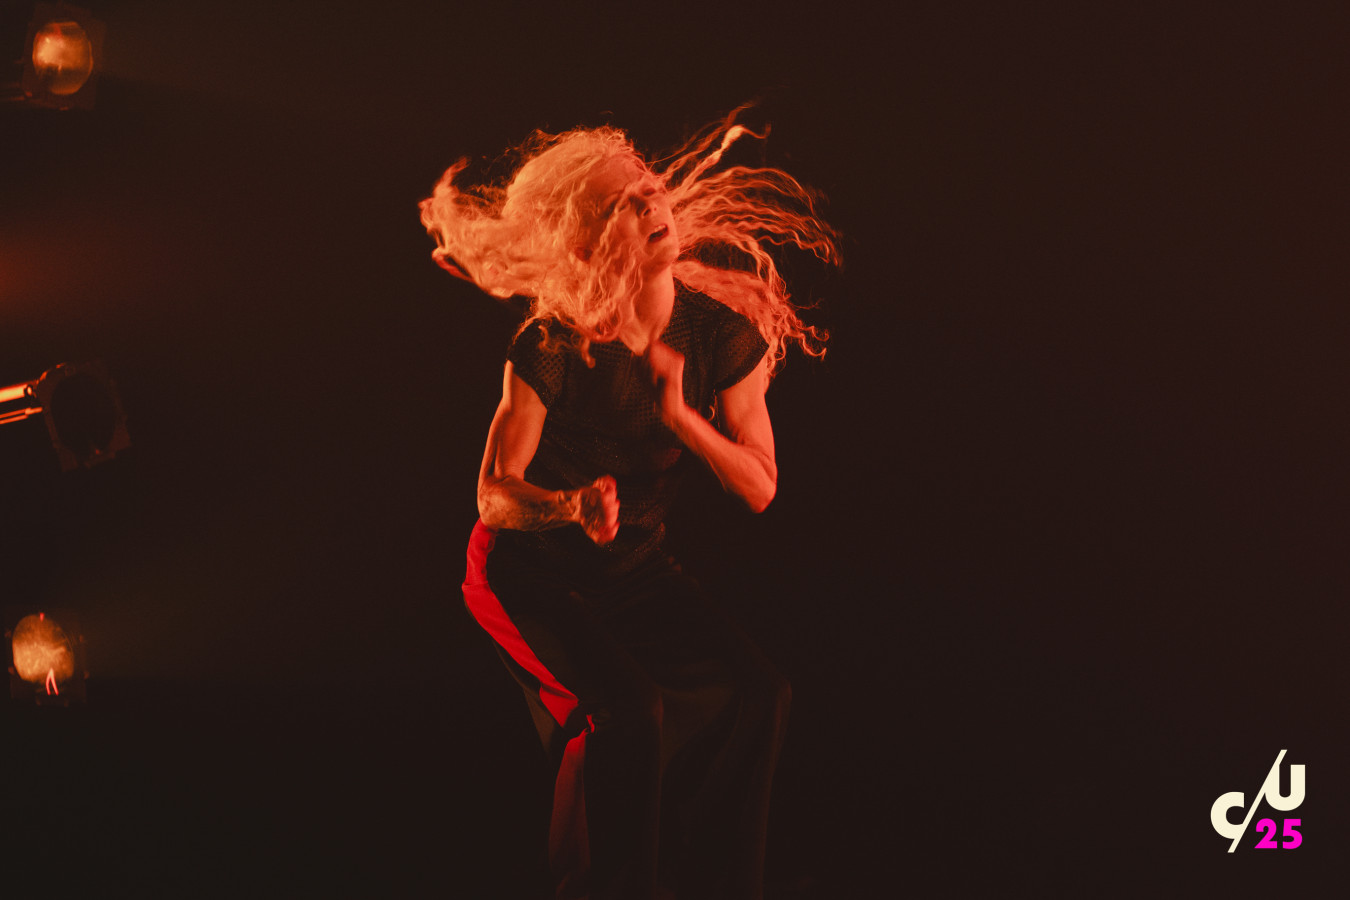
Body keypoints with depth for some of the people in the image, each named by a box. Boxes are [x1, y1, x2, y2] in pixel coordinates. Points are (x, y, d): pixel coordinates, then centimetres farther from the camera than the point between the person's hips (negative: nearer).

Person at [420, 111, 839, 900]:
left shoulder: (726, 336, -11)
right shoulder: (553, 349, -22)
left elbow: (760, 489, -9)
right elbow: (495, 494, -18)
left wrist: (680, 416, -25)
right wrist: (570, 508, -39)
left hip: (638, 569, 5)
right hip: (535, 574, -5)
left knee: (759, 692, -13)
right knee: (626, 713, -27)